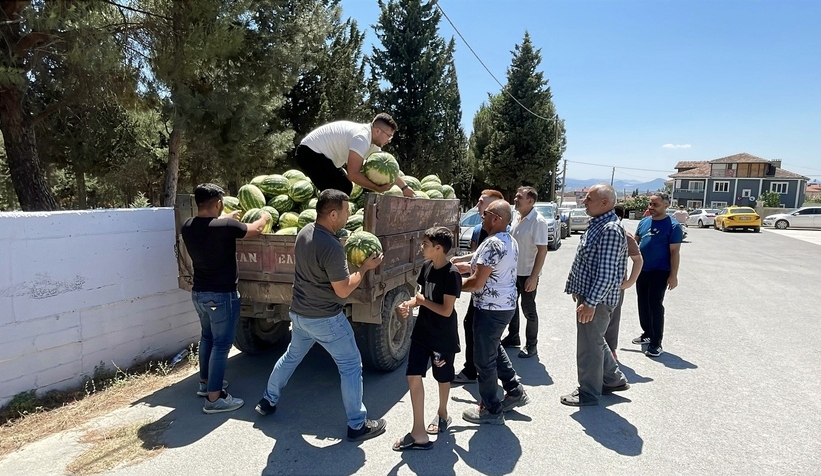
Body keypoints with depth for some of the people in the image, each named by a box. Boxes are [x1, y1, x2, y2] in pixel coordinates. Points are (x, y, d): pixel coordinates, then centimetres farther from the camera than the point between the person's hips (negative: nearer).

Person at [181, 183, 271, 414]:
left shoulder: (188, 227, -3)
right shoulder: (226, 226, -22)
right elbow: (255, 229, -4)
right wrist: (265, 217, 17)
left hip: (199, 292, 7)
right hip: (221, 295, -7)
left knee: (207, 336, 24)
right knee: (221, 344, 1)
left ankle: (206, 382, 38)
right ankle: (214, 398, 7)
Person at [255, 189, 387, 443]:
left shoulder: (304, 232, -1)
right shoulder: (332, 248, -27)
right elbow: (343, 290, -22)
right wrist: (365, 267, -10)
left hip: (298, 313, 8)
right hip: (325, 319, -8)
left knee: (292, 356, 28)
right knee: (351, 366, 4)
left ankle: (268, 401, 43)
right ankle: (357, 425, 12)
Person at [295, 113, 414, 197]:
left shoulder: (371, 141, 6)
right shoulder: (362, 138, -25)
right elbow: (353, 174, -29)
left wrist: (404, 187, 16)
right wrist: (378, 188, -22)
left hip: (318, 154, 11)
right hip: (309, 152, -11)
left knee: (346, 187, 16)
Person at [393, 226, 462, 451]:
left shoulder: (451, 274, -22)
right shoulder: (427, 267, 1)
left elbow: (446, 310, -23)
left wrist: (422, 301, -14)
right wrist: (410, 304, -7)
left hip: (443, 337, -6)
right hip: (422, 332, 6)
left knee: (443, 378, 16)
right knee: (414, 376, 0)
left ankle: (442, 414, 42)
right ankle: (419, 432, 6)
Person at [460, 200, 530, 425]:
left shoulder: (492, 244, -24)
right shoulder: (510, 241, 8)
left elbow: (477, 282, -23)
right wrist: (469, 266, 18)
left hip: (491, 308, -10)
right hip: (506, 304, 10)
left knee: (484, 359, 4)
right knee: (494, 349, 27)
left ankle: (491, 410, 17)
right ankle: (515, 391, 35)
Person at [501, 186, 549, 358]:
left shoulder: (538, 221, -18)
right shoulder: (518, 219, 6)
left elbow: (542, 250, -21)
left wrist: (534, 277, -23)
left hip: (528, 274, -8)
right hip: (513, 271, 8)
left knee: (528, 309, 4)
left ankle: (531, 346, 19)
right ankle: (513, 337, 34)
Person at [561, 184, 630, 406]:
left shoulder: (610, 230, -22)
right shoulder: (597, 224, 10)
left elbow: (607, 273, -26)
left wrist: (590, 303, -26)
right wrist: (578, 289, 22)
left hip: (596, 299, -10)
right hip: (587, 294, 10)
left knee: (589, 346, 3)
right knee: (595, 341, 23)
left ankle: (589, 393, 19)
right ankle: (614, 379, 39)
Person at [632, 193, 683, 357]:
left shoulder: (673, 226, -10)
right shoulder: (644, 222, 7)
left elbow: (675, 252, -12)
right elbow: (635, 242, 17)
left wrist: (673, 275, -15)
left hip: (660, 272, -6)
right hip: (642, 270, 6)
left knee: (655, 305, -4)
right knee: (643, 303, 13)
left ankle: (656, 343, 5)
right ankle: (647, 334, 29)